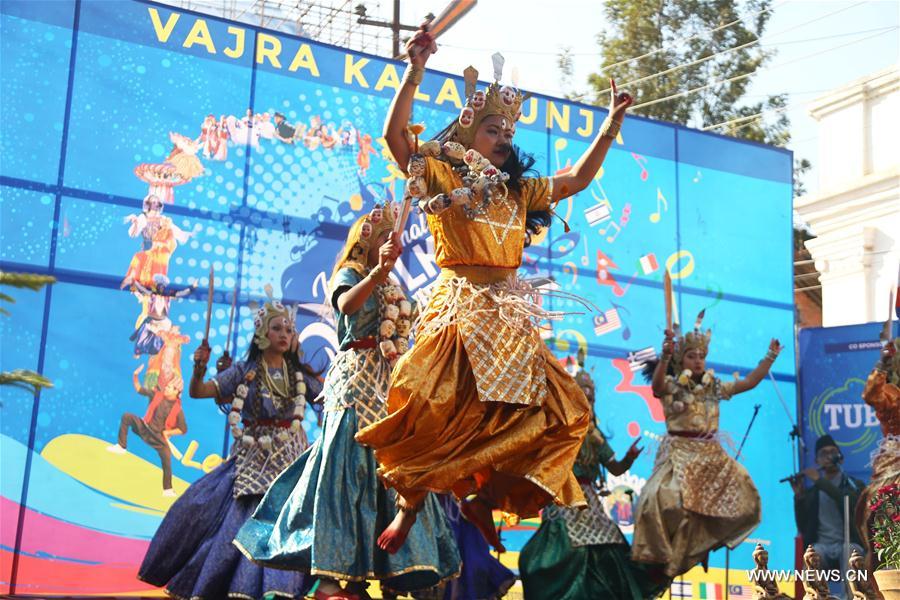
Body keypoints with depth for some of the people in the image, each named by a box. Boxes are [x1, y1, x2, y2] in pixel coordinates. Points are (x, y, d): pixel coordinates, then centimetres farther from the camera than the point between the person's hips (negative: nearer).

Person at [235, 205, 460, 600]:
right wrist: (376, 273, -39)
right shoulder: (350, 274, -1)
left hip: (389, 385, 8)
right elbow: (346, 304, -25)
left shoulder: (392, 289, 21)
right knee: (348, 469, -12)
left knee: (385, 471, 2)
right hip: (356, 380, -8)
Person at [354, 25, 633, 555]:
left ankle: (485, 496, 8)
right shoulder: (442, 178, 6)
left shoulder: (520, 193, 20)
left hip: (511, 321, 6)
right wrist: (416, 72, -12)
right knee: (436, 414, -18)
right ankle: (410, 505, 5)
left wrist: (610, 127, 21)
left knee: (562, 413, -3)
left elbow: (578, 179, 27)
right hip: (459, 314, -5)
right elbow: (395, 134, -6)